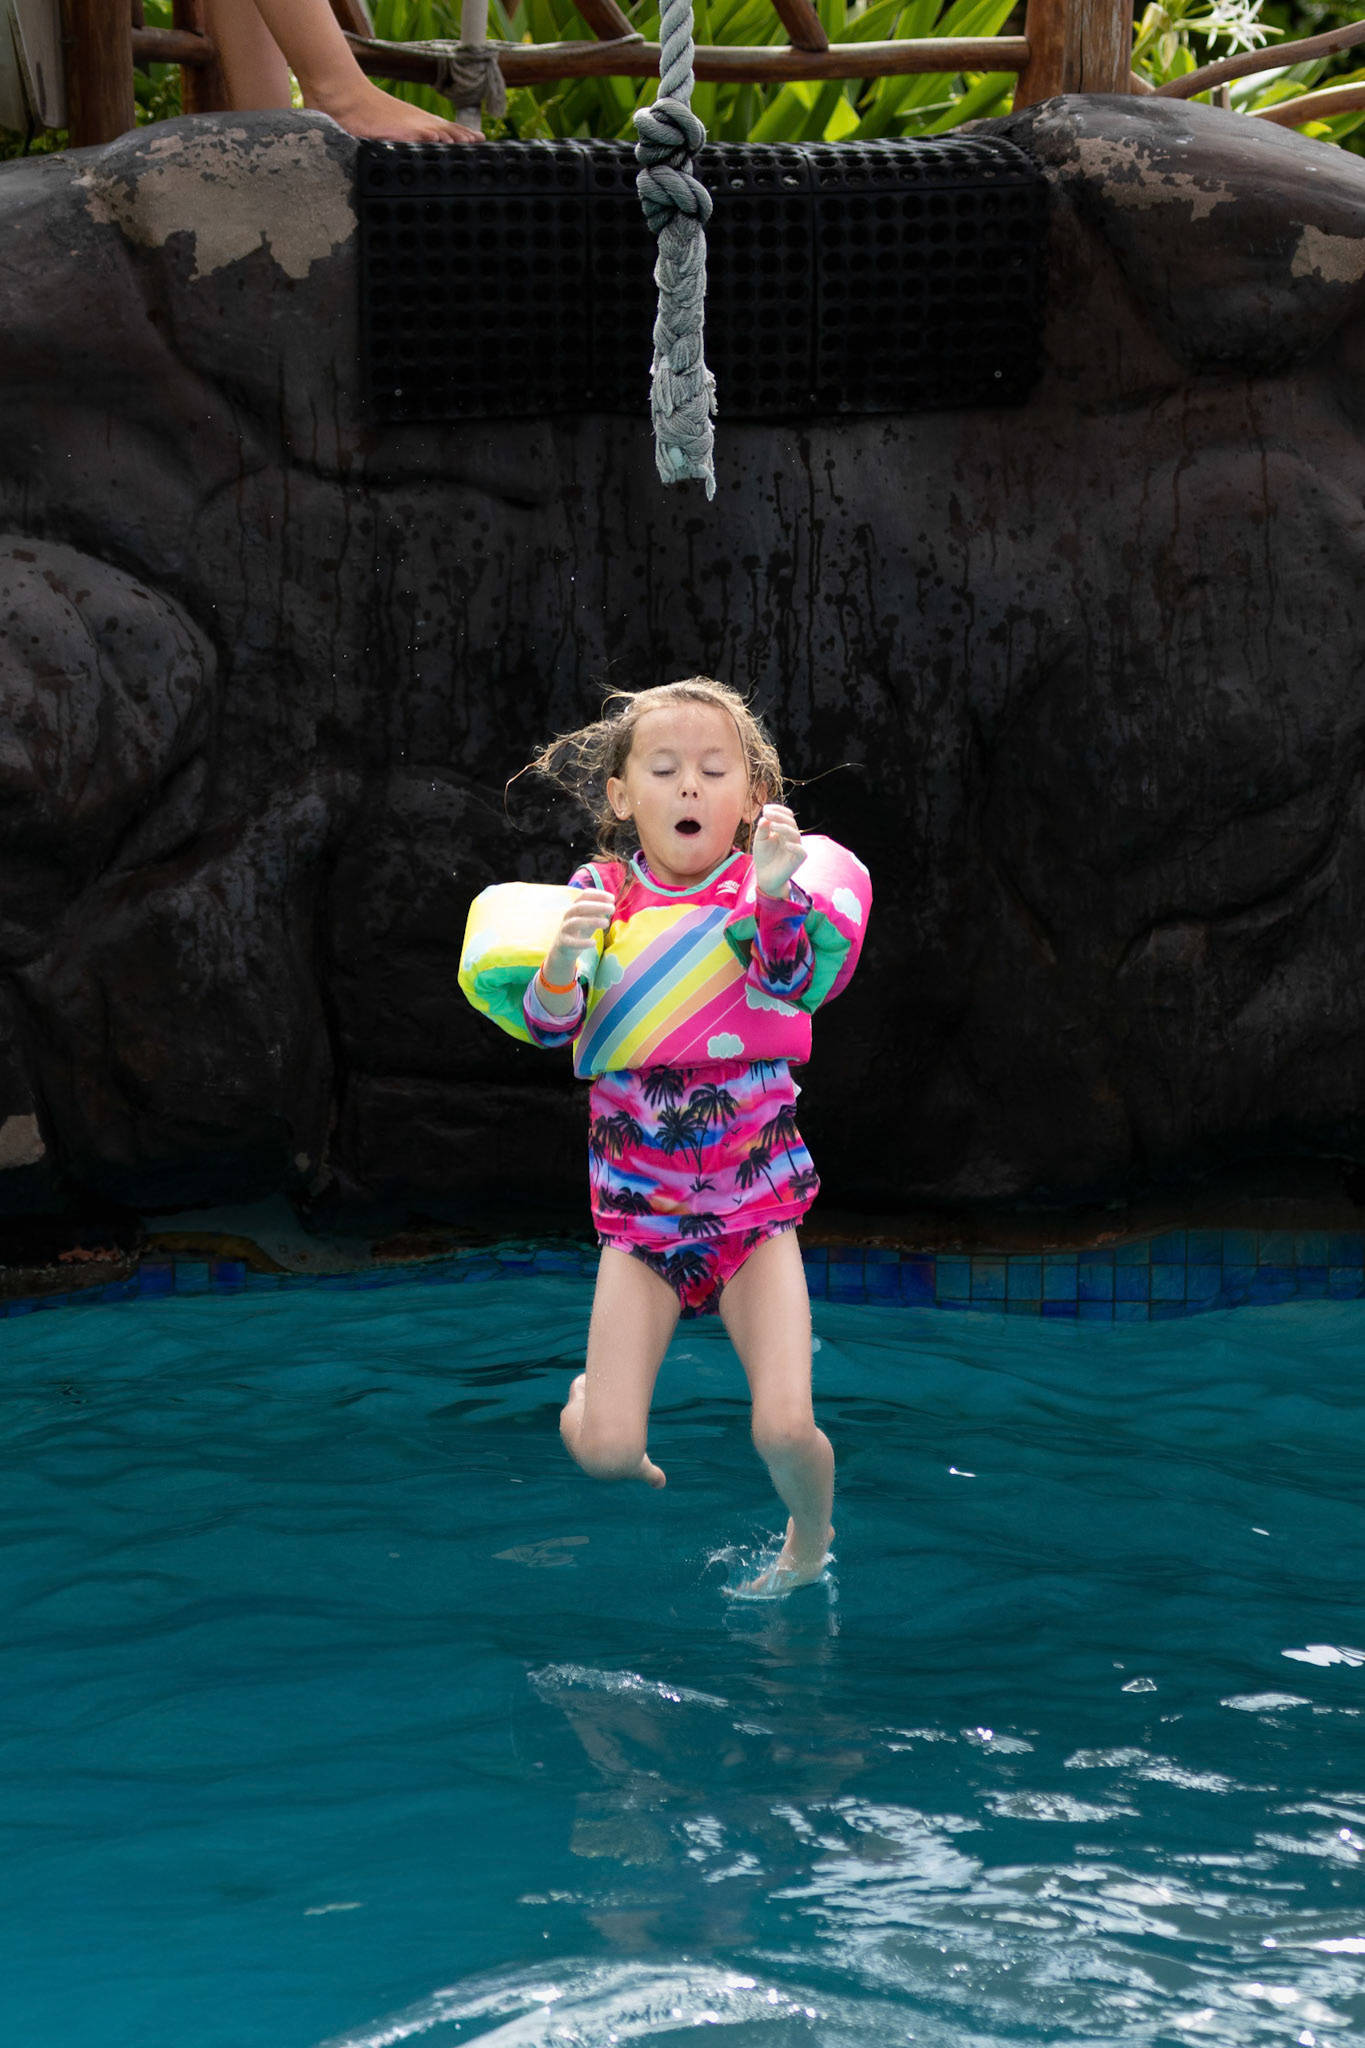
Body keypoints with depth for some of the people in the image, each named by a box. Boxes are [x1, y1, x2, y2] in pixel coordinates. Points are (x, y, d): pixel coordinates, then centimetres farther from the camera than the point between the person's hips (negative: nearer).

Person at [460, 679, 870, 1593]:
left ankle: (809, 1538, 22)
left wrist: (780, 891, -46)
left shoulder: (765, 891, -7)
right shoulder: (599, 895, -4)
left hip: (756, 1209, -1)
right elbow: (545, 1024, -14)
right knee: (604, 1453, -6)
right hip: (638, 1211, 1)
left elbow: (791, 976, -27)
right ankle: (589, 1398, 32)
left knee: (785, 1432, -13)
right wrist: (560, 965, -35)